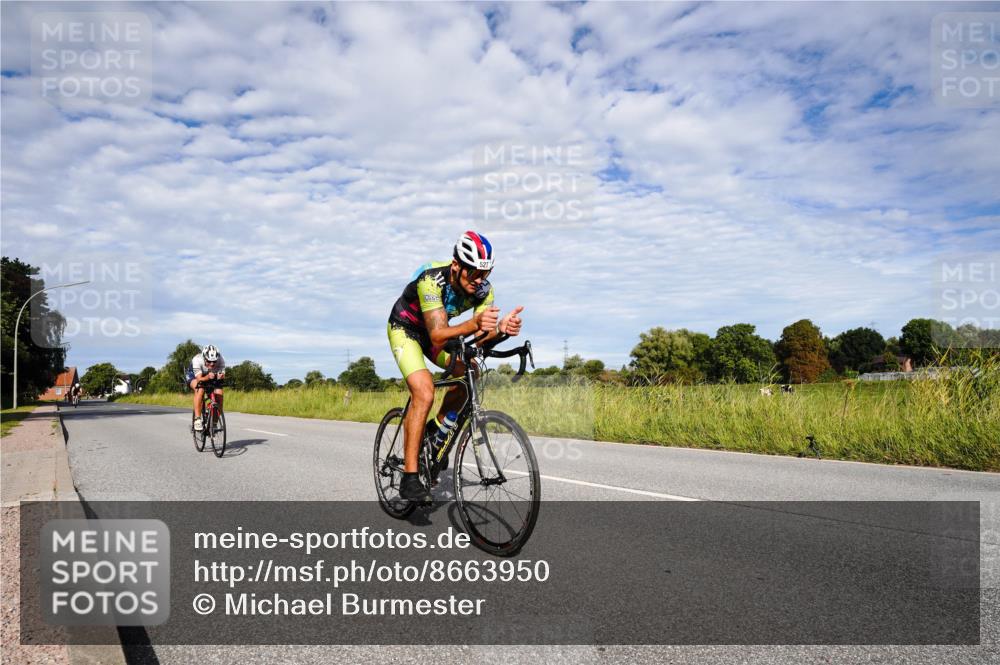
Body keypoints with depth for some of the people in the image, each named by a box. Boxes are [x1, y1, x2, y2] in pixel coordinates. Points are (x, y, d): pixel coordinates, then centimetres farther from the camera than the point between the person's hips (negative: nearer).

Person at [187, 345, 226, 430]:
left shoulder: (221, 360, -30)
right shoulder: (197, 360, -36)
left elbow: (222, 375, -32)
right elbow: (199, 379, -40)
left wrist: (221, 377, -55)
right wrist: (207, 377, -60)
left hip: (212, 378, 3)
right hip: (194, 376, -3)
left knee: (219, 393, -22)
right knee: (200, 389, -35)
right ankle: (197, 419, -30)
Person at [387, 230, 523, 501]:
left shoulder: (483, 289, -20)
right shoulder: (432, 279, -36)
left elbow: (481, 338, -27)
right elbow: (438, 336, -43)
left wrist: (501, 328, -49)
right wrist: (474, 324, -59)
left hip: (436, 329, 6)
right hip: (405, 329, -6)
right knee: (424, 392, -24)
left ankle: (439, 429, 9)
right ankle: (409, 478, -18)